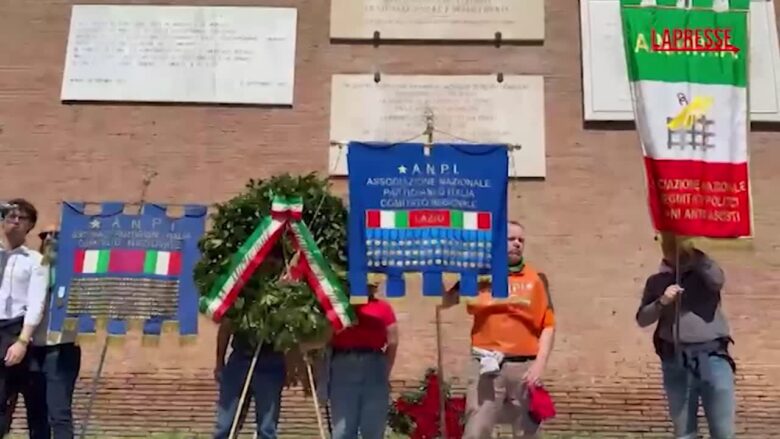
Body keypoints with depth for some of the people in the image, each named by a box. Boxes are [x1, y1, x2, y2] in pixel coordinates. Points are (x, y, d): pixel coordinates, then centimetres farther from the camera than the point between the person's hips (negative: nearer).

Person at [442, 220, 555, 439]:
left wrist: (540, 363, -7)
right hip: (489, 365, -1)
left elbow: (548, 325, 2)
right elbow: (445, 302, 3)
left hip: (525, 366, 2)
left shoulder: (536, 279, 6)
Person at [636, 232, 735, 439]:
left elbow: (718, 281, -17)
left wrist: (695, 253, -15)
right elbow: (642, 319, 5)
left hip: (712, 356, -1)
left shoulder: (703, 271, 7)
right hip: (676, 361, 1)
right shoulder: (657, 280, 10)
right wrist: (661, 302, -11)